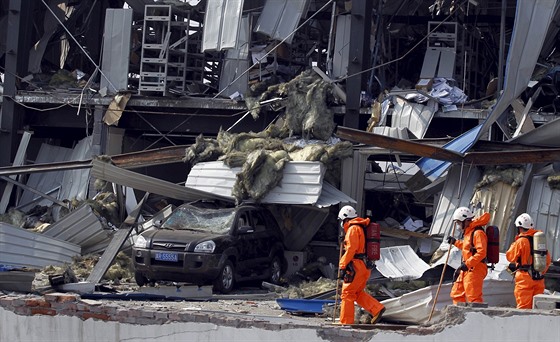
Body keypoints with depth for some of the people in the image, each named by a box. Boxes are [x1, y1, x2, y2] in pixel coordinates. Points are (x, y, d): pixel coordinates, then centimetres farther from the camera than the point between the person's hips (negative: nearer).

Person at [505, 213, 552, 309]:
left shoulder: (521, 241, -11)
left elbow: (510, 257, -1)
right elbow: (548, 259, 14)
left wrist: (514, 244, 12)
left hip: (525, 277, -6)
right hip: (539, 278, 6)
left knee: (523, 305, -6)